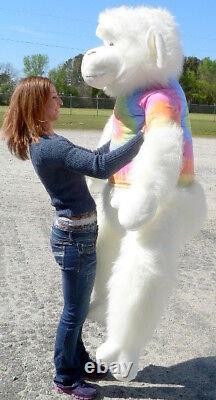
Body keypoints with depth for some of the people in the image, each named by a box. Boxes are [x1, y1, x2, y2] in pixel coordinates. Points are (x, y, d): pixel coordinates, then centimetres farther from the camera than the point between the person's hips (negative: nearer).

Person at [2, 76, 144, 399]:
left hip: (75, 233, 10)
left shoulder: (42, 142, 8)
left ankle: (79, 361, 43)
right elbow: (100, 167, -35)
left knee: (76, 308, 23)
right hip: (75, 238, -9)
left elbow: (91, 158, 16)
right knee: (75, 312, 9)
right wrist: (142, 138, -29)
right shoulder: (50, 146, -23)